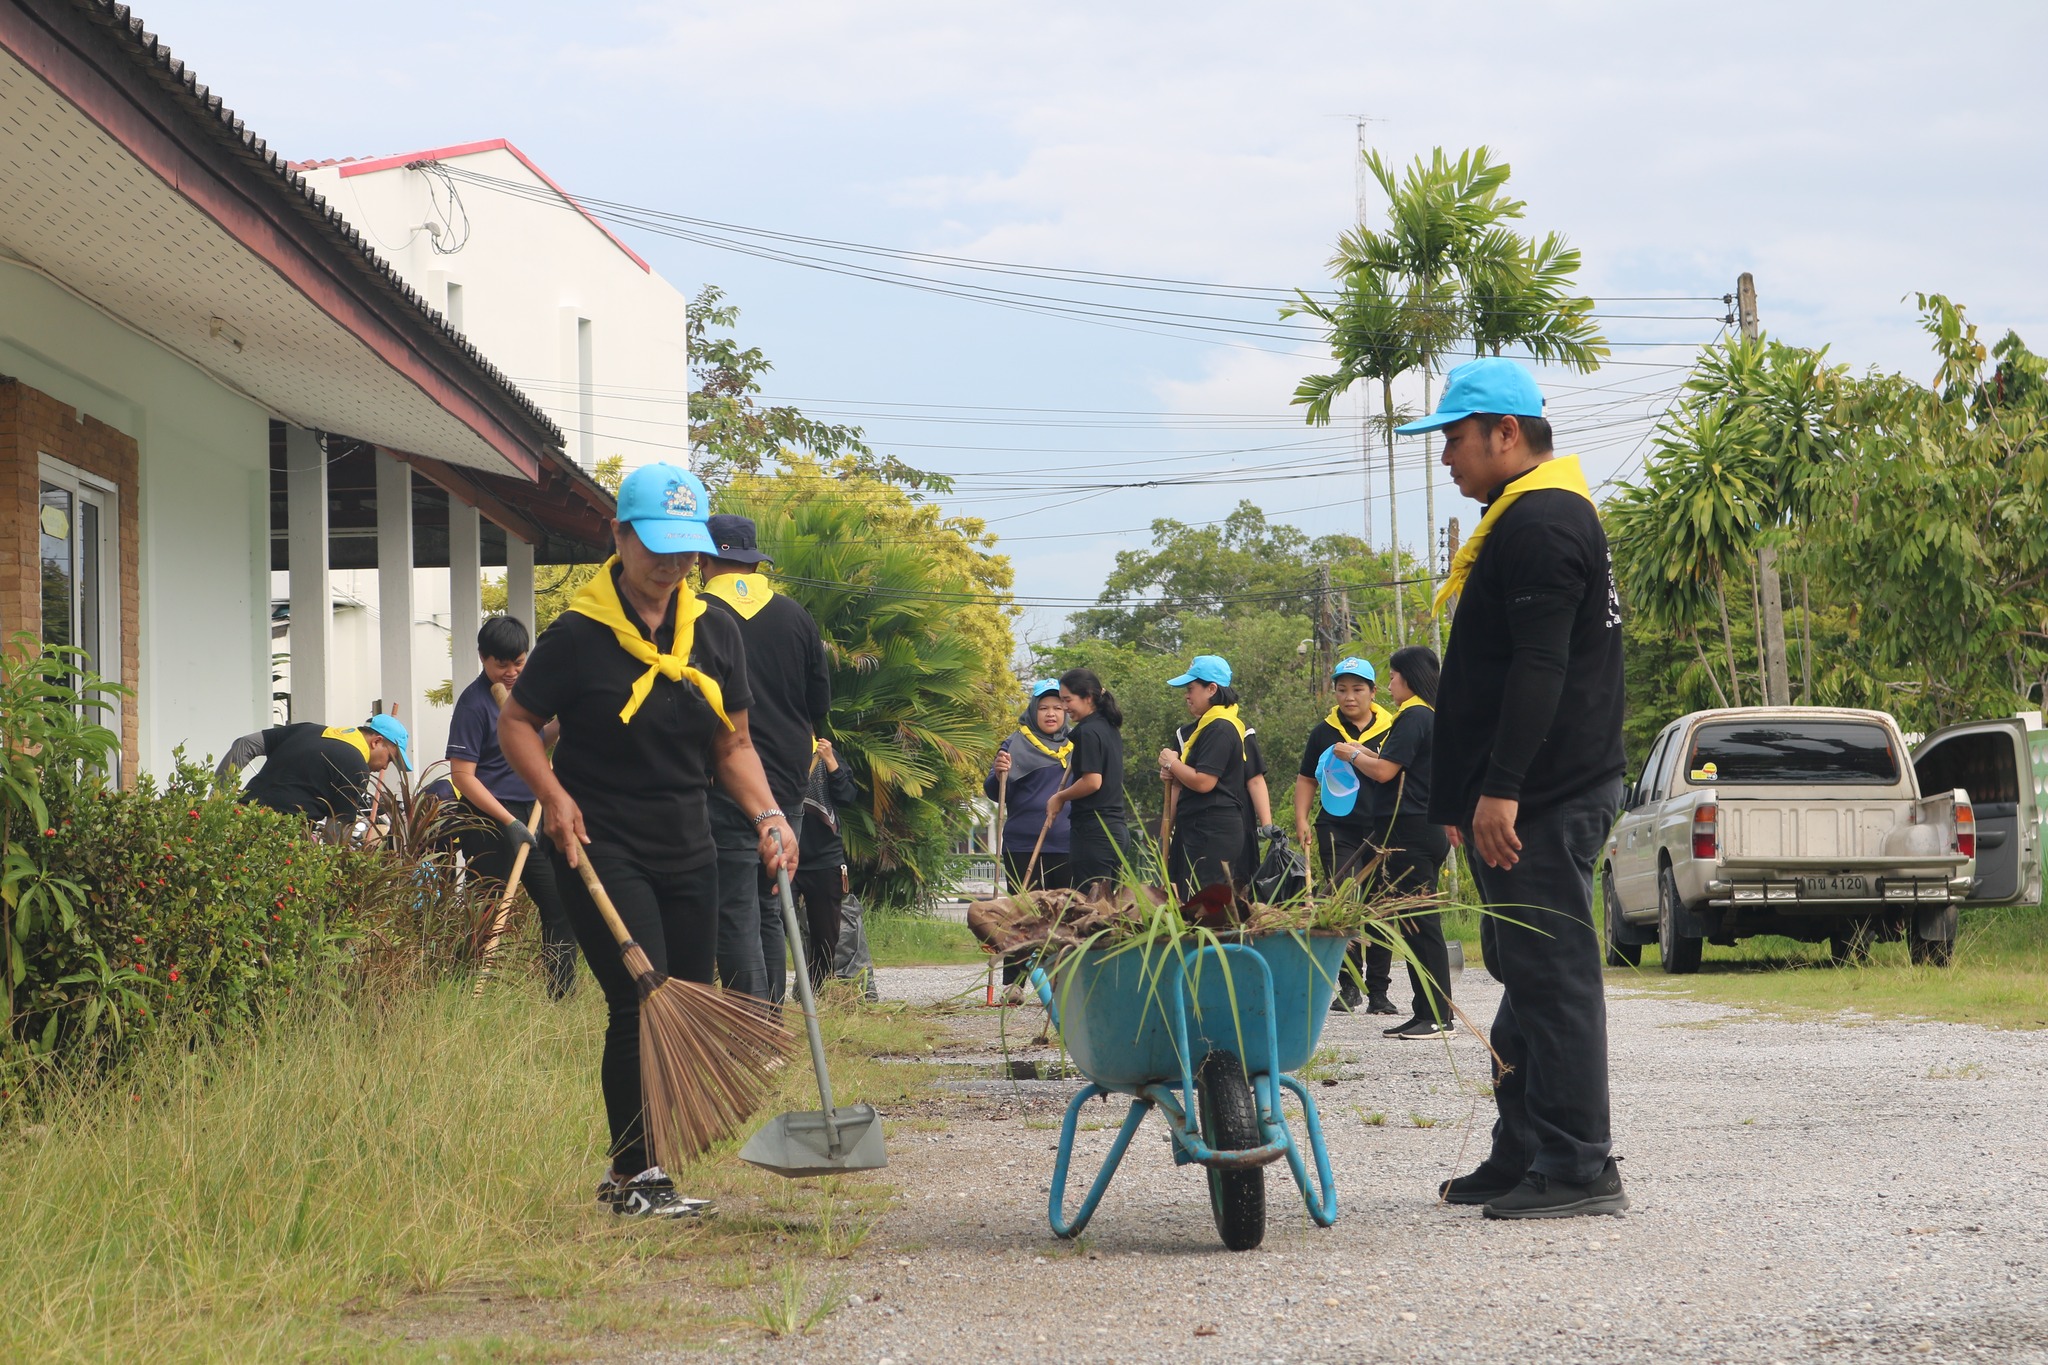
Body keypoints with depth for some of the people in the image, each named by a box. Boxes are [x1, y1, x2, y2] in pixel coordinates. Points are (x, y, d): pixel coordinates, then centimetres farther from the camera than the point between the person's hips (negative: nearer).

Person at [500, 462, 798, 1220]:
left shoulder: (715, 632, 7)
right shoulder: (578, 635, -9)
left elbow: (732, 744, 14)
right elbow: (517, 723, 0)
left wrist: (767, 815, -2)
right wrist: (554, 796, -16)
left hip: (686, 850, 6)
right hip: (601, 847, -6)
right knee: (642, 1004, -15)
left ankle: (631, 1170, 21)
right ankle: (634, 1172, -6)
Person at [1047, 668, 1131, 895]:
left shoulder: (1088, 732, -12)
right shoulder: (1110, 729, 15)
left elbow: (1092, 781, -19)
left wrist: (1060, 797, -5)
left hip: (1093, 831, -9)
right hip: (1117, 830, 9)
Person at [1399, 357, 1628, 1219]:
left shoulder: (1540, 525, -13)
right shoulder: (1529, 519, 21)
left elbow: (1539, 670, -22)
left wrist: (1500, 789, -24)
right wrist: (1468, 796, 24)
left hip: (1541, 802, -11)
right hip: (1529, 801, 11)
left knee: (1551, 974, -10)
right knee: (1529, 976, 13)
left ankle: (1577, 1169, -10)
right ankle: (1523, 1158, 19)